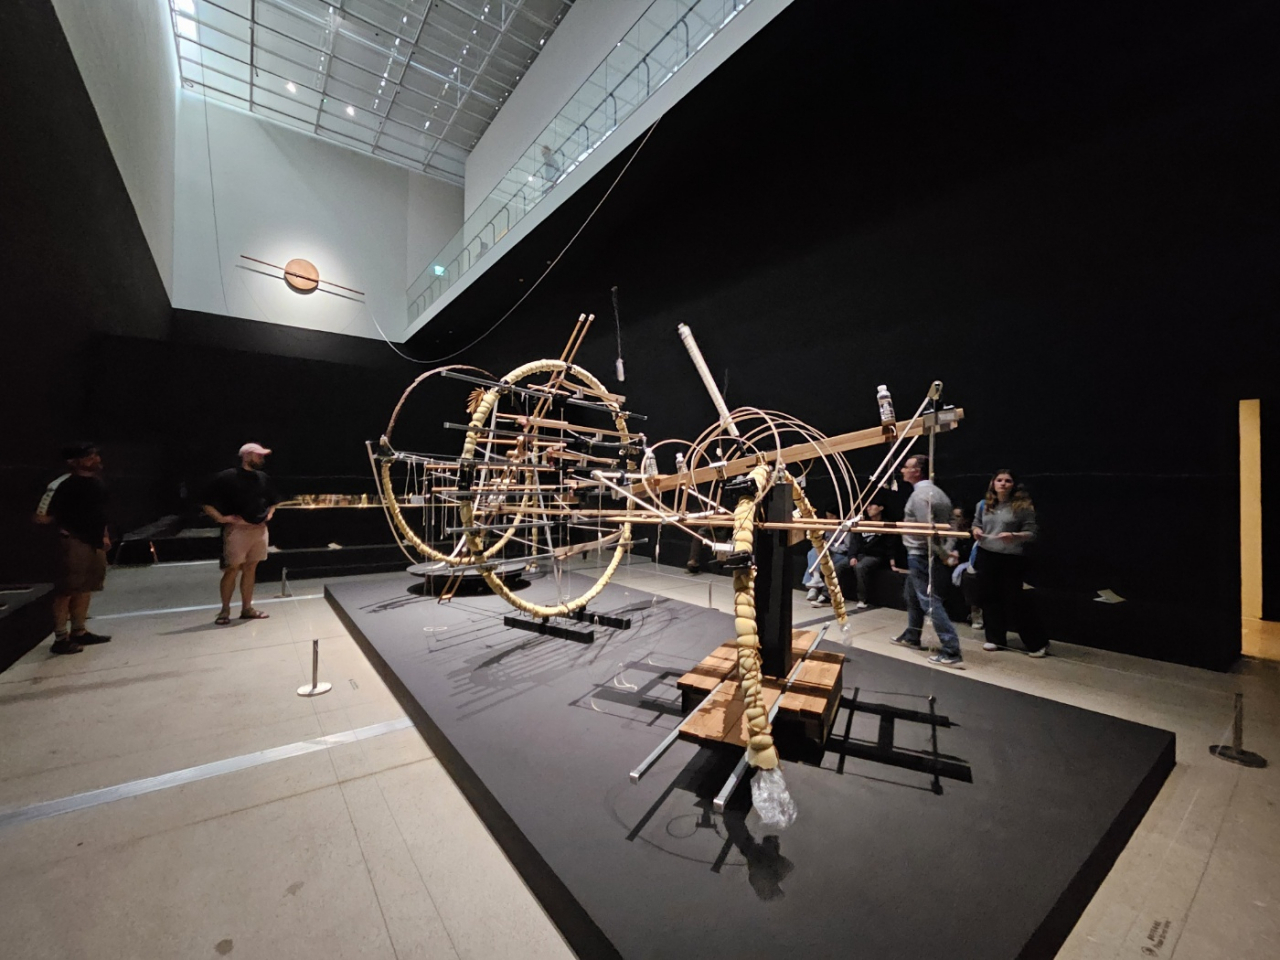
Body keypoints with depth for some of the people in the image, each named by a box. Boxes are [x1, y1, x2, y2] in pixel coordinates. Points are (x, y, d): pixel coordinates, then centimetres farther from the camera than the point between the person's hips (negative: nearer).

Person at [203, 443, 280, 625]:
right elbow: (208, 505, -6)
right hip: (237, 530, -5)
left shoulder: (264, 478, 10)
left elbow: (273, 502, 25)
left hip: (259, 529, 5)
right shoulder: (227, 477, -7)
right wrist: (222, 518, -15)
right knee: (232, 569, -1)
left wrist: (269, 514, 10)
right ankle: (225, 610, 13)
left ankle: (247, 608, 17)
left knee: (250, 569, 10)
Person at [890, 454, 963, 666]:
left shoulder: (919, 495, -19)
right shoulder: (938, 492, 12)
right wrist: (949, 549, 3)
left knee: (930, 602, -6)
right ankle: (911, 637, 36)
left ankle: (952, 652, -5)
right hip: (931, 556, 10)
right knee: (913, 596, 22)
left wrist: (942, 553, -15)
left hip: (920, 556, -10)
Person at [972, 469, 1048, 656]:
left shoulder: (1023, 506, -7)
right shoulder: (983, 504, 6)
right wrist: (976, 530, -4)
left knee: (1015, 599, 0)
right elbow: (976, 524, 19)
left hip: (1012, 558, -4)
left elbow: (1032, 533, -6)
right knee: (989, 596, 9)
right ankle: (995, 637, 23)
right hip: (986, 556, 5)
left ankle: (1038, 642, 19)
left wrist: (1014, 536, -24)